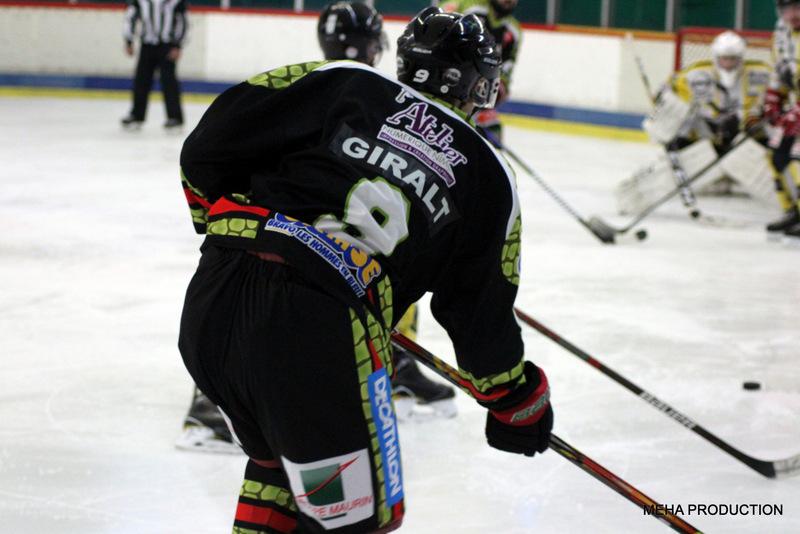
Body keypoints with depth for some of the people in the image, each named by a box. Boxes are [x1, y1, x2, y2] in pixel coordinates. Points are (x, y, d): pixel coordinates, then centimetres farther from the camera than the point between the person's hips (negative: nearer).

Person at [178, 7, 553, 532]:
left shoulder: (339, 80, 17)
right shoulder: (488, 177, 16)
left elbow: (209, 146, 11)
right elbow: (481, 311, 20)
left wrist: (221, 219, 30)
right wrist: (517, 400, 35)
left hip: (210, 295, 5)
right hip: (318, 331, -4)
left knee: (278, 454, 31)